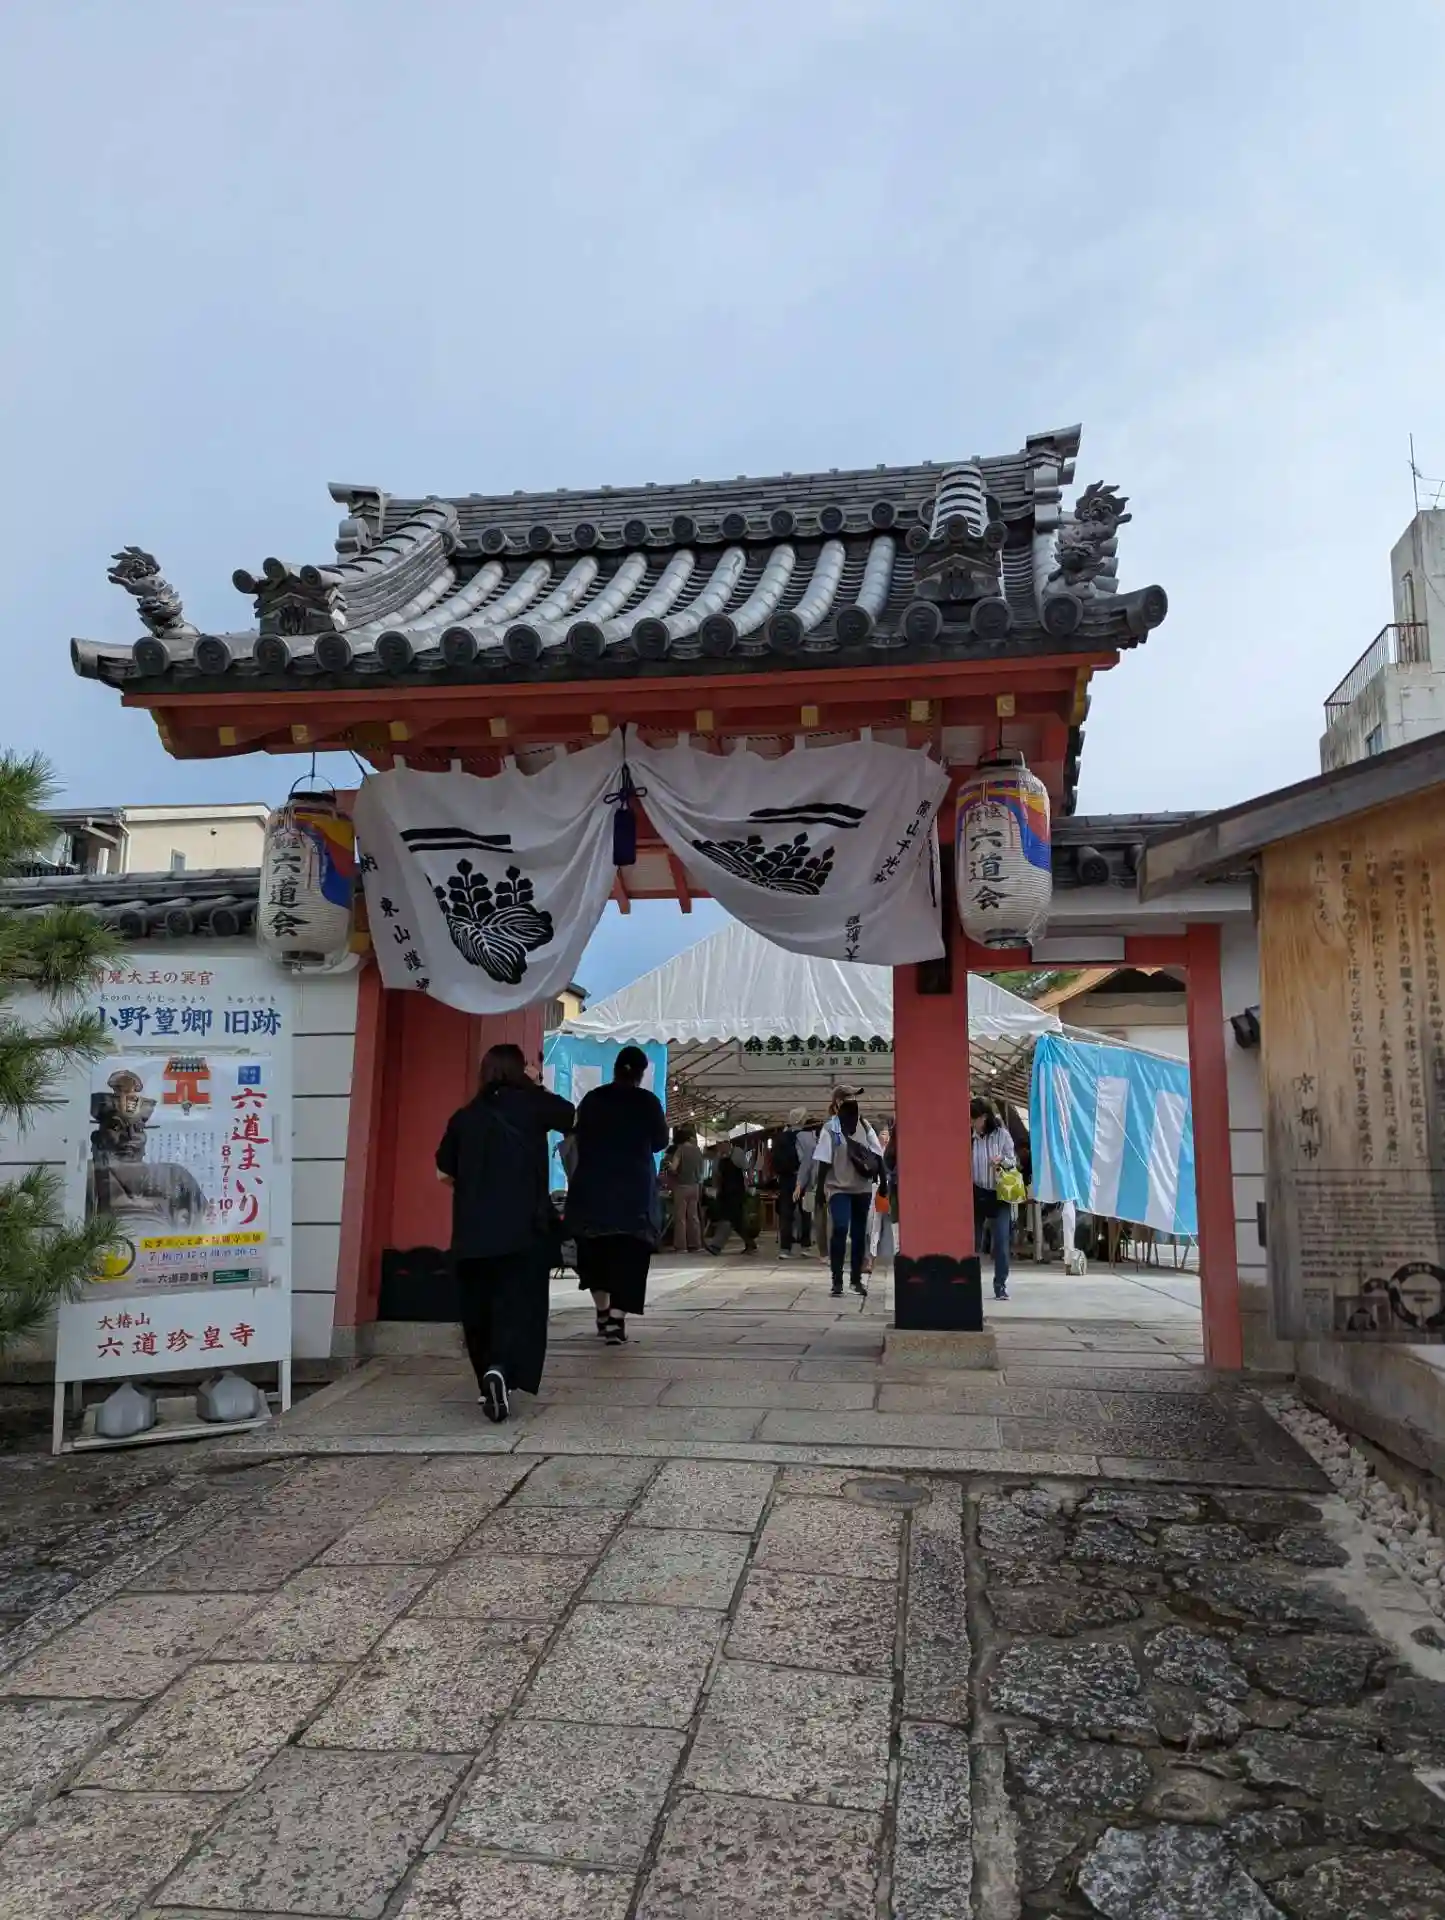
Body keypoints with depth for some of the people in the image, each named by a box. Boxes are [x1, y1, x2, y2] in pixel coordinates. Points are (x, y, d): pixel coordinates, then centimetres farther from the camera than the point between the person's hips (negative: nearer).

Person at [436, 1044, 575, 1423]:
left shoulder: (464, 1115, 8)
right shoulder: (533, 1103, -1)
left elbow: (444, 1172, 12)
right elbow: (578, 1120, 12)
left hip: (471, 1230, 3)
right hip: (523, 1226, -3)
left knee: (479, 1307, 14)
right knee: (518, 1303, -4)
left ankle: (487, 1378, 21)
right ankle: (501, 1371, -24)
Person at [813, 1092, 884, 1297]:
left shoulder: (865, 1126, 6)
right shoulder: (830, 1128, -5)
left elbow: (877, 1155, 6)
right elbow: (824, 1161, -7)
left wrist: (882, 1180, -2)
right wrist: (820, 1188, -10)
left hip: (863, 1187, 4)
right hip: (839, 1188, -4)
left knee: (859, 1233, 9)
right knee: (840, 1229, -16)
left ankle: (856, 1278, 20)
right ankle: (837, 1281, -10)